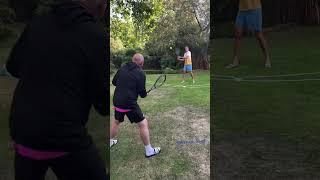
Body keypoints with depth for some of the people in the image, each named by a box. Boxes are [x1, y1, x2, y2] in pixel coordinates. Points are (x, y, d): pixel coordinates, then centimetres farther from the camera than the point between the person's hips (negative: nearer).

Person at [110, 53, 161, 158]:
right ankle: (149, 151, 12)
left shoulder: (122, 69, 5)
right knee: (143, 124, 5)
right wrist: (144, 93, 13)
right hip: (129, 103, -6)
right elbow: (143, 94, -9)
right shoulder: (140, 73, -10)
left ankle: (110, 142, 45)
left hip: (117, 101, 6)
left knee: (116, 121, 29)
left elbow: (114, 82, 16)